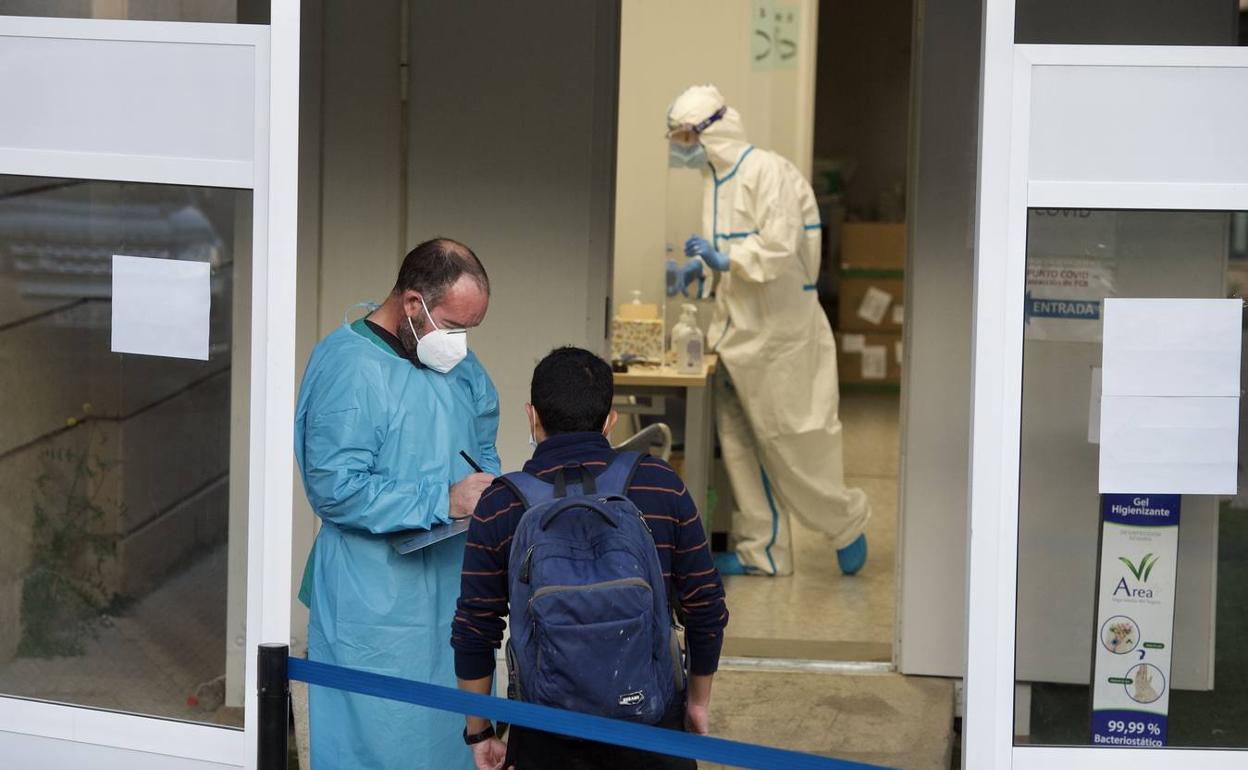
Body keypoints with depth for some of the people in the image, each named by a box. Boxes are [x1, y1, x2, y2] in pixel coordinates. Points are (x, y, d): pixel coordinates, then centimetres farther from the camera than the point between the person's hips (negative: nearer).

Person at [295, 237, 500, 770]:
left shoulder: (459, 365, 10)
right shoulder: (346, 365, -16)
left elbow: (482, 446, 25)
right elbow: (335, 488, -22)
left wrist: (488, 490, 2)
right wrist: (444, 501, -22)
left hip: (451, 585, 8)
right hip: (375, 602, -8)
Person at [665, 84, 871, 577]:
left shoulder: (766, 171, -15)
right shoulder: (716, 177, 13)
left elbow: (779, 248, -23)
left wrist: (724, 260, -24)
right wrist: (700, 264, 10)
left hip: (780, 329, -9)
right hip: (738, 328, 9)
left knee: (792, 440, -2)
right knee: (739, 440, 7)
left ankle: (846, 524, 18)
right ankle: (763, 550, 14)